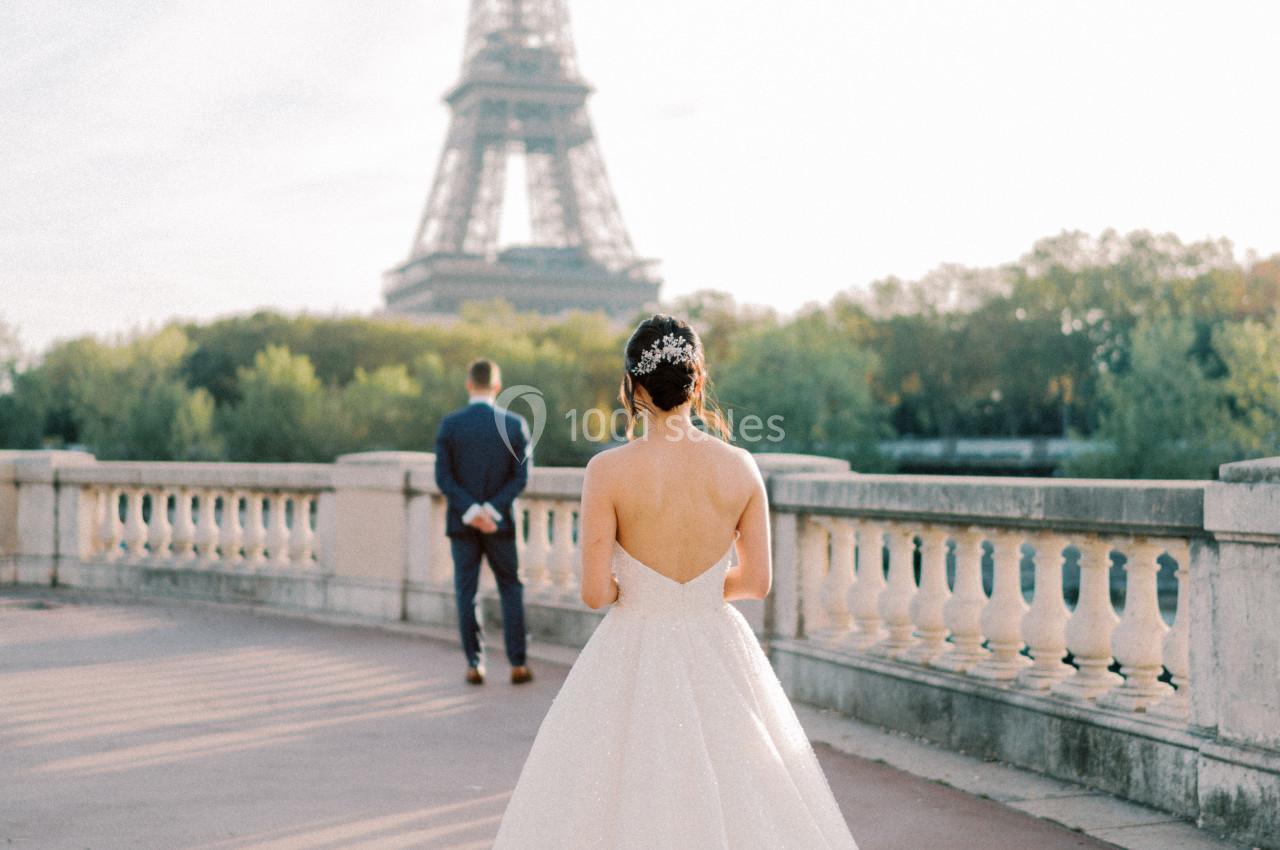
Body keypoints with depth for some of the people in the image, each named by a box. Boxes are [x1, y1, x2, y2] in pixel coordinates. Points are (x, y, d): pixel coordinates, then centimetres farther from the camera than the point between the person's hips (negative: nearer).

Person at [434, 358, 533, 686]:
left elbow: (443, 477, -10)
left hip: (461, 522, 0)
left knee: (466, 592, 7)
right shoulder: (515, 425, -5)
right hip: (500, 523, 0)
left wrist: (471, 512, -12)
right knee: (511, 590, 11)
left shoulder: (449, 425, -5)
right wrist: (491, 510, -12)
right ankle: (518, 664, 6)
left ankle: (475, 665, 5)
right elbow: (521, 477, -9)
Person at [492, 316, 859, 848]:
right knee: (738, 801, 15)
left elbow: (594, 592, -13)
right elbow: (757, 581, 2)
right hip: (718, 654, 3)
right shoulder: (740, 468, -5)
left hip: (633, 658, -3)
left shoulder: (609, 471, -14)